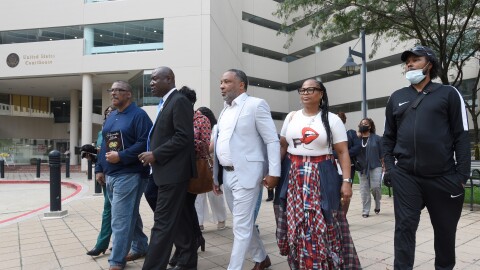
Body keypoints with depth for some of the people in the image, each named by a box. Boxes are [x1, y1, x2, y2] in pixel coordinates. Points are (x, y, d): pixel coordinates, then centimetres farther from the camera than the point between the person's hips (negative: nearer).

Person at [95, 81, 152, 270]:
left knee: (120, 220, -5)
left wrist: (121, 156, -22)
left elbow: (144, 143, -18)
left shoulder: (138, 115, -8)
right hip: (110, 175, 8)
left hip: (129, 175, -8)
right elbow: (104, 145, 21)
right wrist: (100, 169, 15)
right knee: (129, 215, 17)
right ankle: (140, 247, 32)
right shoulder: (111, 117, 17)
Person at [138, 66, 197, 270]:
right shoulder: (166, 103, 17)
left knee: (163, 222, -5)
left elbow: (183, 137, -20)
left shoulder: (179, 101, -12)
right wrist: (153, 154, 7)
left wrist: (155, 155, -17)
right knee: (179, 219, 15)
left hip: (173, 171, -10)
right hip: (168, 171, 10)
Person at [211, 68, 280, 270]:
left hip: (245, 174, -8)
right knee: (242, 222, 18)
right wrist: (216, 176, 14)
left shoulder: (256, 105, -7)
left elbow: (272, 141, -10)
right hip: (226, 174, 8)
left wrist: (273, 172, -15)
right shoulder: (225, 110, 15)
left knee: (241, 226, -2)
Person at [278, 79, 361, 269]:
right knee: (296, 226, 7)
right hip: (294, 178, 3)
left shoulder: (331, 119, 0)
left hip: (321, 178, -3)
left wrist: (346, 181, -11)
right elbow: (282, 146, 11)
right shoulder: (291, 117, 9)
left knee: (322, 226, -2)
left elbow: (343, 152, -3)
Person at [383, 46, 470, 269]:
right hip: (405, 175, 1)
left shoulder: (448, 94, 4)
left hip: (443, 176, -1)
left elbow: (461, 136, -1)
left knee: (445, 229, 13)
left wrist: (462, 174, -7)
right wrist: (389, 166, 3)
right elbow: (389, 136, 12)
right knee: (405, 226, -1)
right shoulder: (397, 97, 10)